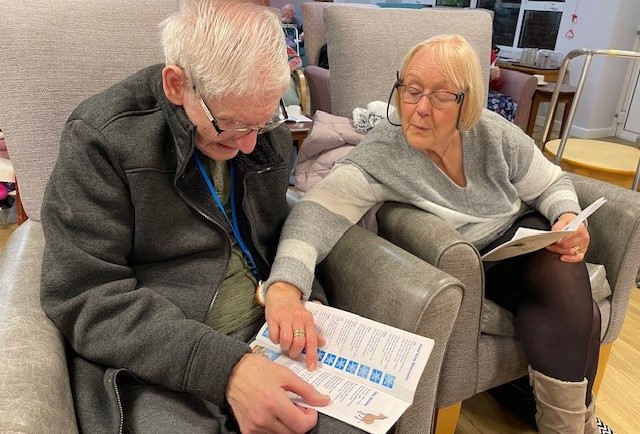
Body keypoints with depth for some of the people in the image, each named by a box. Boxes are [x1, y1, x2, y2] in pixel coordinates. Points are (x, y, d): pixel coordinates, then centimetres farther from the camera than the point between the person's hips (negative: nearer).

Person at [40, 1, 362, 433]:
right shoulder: (101, 137, -13)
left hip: (267, 335, 4)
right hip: (152, 364, -3)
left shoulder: (269, 134, 3)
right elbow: (84, 296, -17)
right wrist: (224, 367, -28)